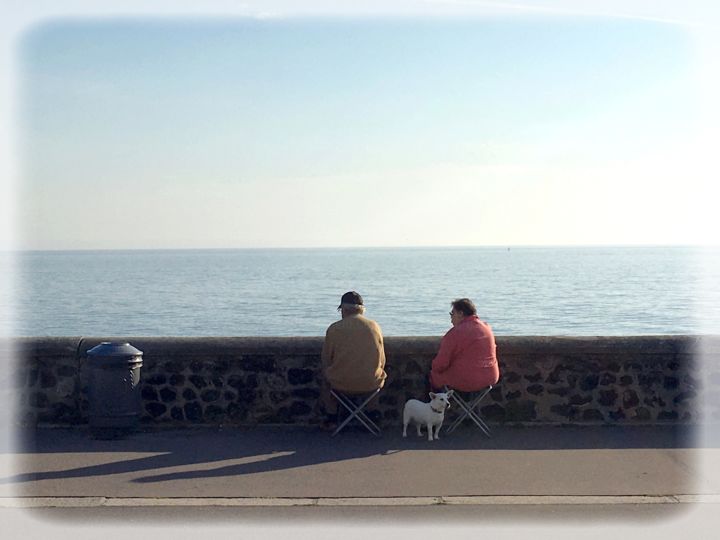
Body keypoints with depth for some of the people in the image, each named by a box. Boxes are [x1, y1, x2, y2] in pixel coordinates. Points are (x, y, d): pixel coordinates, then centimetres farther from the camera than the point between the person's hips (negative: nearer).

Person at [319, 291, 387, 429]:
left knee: (325, 379, 32)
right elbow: (382, 361, 7)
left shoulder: (334, 329, -9)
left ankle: (332, 418, 38)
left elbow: (326, 360, 1)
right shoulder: (375, 326, 0)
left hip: (341, 384, -2)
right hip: (371, 383, 2)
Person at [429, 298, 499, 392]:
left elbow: (441, 364, -16)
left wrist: (435, 368, 7)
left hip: (465, 382, -7)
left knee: (434, 374, 16)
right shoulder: (486, 327, 5)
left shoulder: (456, 332, -18)